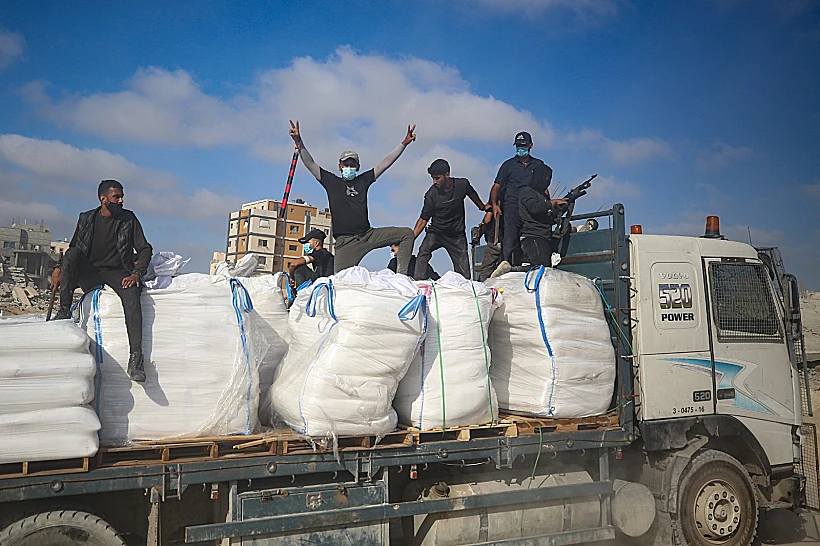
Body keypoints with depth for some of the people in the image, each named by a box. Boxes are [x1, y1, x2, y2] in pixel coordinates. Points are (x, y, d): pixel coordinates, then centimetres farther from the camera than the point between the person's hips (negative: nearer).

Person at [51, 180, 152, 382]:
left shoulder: (128, 219, 5)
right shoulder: (86, 219, 9)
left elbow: (144, 249, 1)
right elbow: (73, 248, 17)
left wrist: (137, 273, -14)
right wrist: (59, 267, 0)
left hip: (117, 272, -2)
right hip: (89, 273, 2)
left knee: (131, 294, -33)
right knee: (71, 255, -27)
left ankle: (135, 358, -41)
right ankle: (64, 311, -26)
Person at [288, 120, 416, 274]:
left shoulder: (363, 180, 14)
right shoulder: (332, 181, 9)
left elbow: (385, 163, 14)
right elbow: (309, 163, 3)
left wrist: (404, 143, 11)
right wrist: (299, 142, -10)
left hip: (368, 234, 4)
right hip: (346, 241, -3)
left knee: (407, 233, -7)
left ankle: (402, 274, -8)